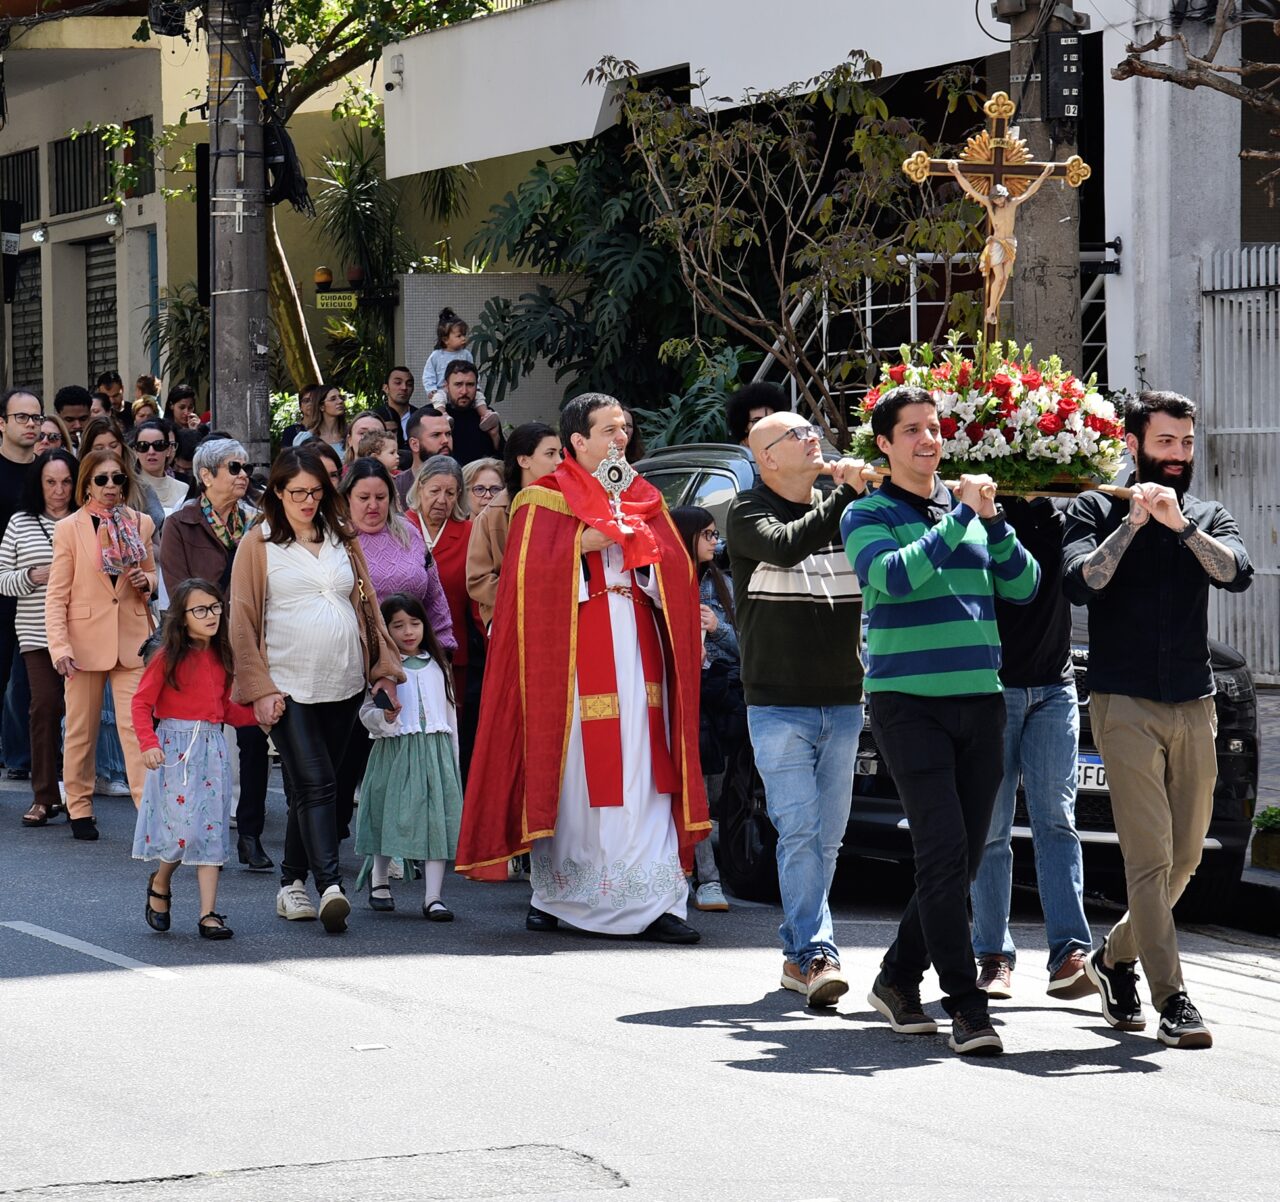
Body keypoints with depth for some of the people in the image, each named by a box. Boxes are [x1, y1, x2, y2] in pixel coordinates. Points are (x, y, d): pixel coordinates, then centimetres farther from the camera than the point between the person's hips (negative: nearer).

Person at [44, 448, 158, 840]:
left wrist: (147, 581, -4)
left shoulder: (140, 524, 6)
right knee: (81, 730, 8)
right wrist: (59, 646, -13)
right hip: (86, 639, -1)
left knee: (137, 725, -8)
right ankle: (80, 808, 19)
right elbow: (57, 595, -3)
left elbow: (152, 573, 21)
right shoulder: (69, 529, -2)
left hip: (131, 639, 1)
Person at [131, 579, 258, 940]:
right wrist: (148, 744, -20)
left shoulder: (219, 658, 11)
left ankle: (208, 914, 2)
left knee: (211, 830, 1)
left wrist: (258, 714, 4)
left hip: (212, 749, 5)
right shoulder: (168, 658, -7)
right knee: (182, 829, -10)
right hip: (175, 747, -5)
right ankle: (160, 884, 21)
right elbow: (141, 703, -8)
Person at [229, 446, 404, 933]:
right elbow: (242, 620, -1)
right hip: (288, 687, -4)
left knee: (312, 786, 8)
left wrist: (384, 669, 9)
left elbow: (368, 606, 16)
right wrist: (259, 688, -8)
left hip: (343, 686, 4)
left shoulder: (342, 540, 13)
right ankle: (330, 886, -24)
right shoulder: (258, 545, 1)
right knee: (316, 783, -15)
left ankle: (291, 883, 18)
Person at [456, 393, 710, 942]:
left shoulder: (643, 498, 18)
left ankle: (653, 902, -6)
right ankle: (553, 893, 8)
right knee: (570, 770, -3)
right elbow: (532, 571, -9)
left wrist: (637, 538, -7)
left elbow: (675, 570, 9)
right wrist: (586, 542, -15)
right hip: (571, 649, -4)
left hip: (637, 648, 4)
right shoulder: (545, 500, 4)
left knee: (642, 772, -4)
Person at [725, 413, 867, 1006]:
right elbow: (784, 547, -23)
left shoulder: (840, 510, 12)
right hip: (780, 705, -4)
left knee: (827, 837, 7)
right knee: (799, 831, -12)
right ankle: (817, 953, -14)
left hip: (843, 705, 5)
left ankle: (798, 955, 17)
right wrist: (845, 495, -20)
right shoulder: (749, 512, -1)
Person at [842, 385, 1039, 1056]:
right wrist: (960, 518, -17)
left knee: (963, 855, 7)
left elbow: (1023, 587, 8)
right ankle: (966, 1004, -12)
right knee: (942, 848, -13)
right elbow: (895, 576, -18)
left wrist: (991, 520, -7)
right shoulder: (868, 516, 1)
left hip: (979, 698, 5)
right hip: (907, 698, -5)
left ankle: (900, 976, 22)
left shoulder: (970, 510, 15)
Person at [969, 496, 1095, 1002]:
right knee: (990, 828, 0)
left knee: (1055, 820, -5)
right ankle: (994, 957, 6)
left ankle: (1069, 954, -10)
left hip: (1054, 689, 3)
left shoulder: (1059, 515, 8)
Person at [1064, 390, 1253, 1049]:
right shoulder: (1097, 511, 5)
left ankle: (1115, 956, 31)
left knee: (1186, 857, 9)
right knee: (1150, 857, -11)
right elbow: (1080, 582, -11)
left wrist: (1179, 523, -18)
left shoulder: (1207, 518, 13)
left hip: (1195, 706, 4)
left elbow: (1237, 573, -7)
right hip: (1124, 704, -4)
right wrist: (1133, 522, -15)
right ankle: (1171, 999, -11)